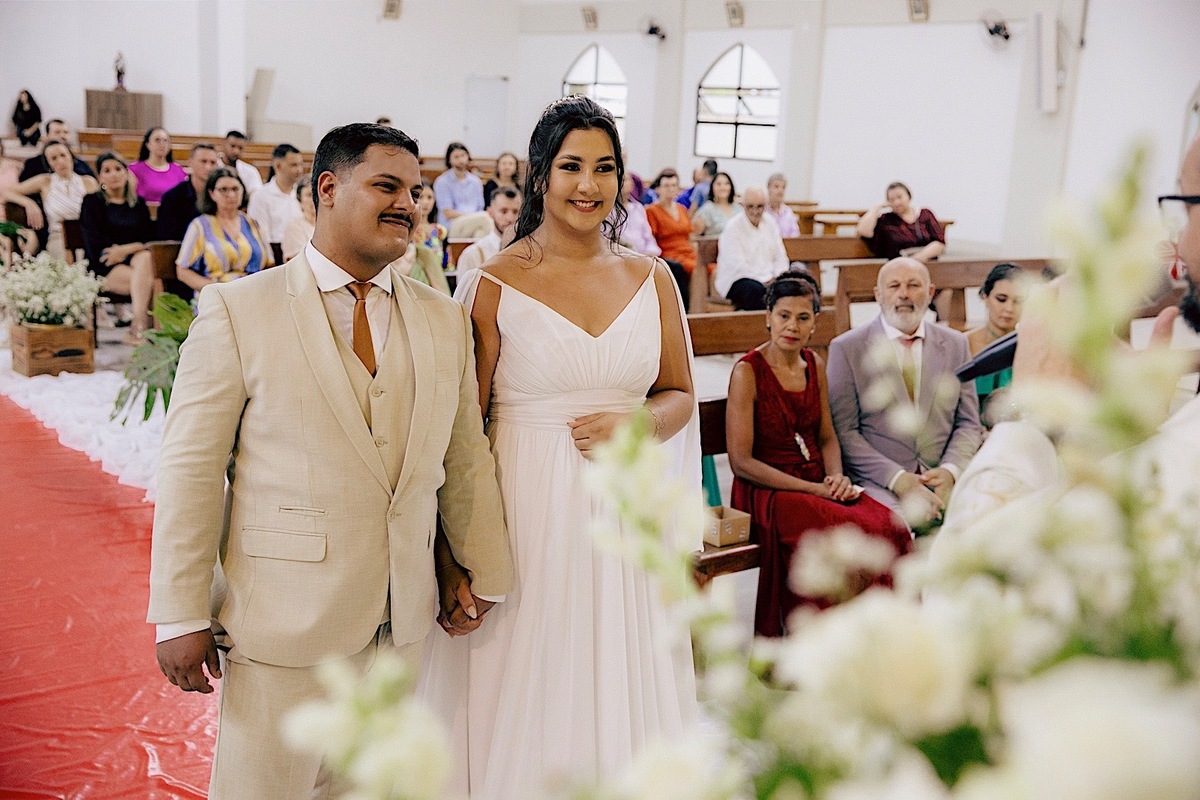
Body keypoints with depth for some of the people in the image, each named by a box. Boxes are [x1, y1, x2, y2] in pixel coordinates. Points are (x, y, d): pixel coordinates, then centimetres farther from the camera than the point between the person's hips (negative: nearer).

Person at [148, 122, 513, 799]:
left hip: (405, 622, 4)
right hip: (283, 622, -4)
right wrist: (182, 617, -8)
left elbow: (467, 458, 9)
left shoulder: (447, 319, 6)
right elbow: (192, 470, -8)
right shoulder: (238, 310, -7)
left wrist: (485, 576, 11)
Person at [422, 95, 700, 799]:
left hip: (624, 512, 3)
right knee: (526, 693, 7)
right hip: (526, 508, -3)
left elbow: (680, 395, 14)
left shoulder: (652, 279, 6)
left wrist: (634, 425, -9)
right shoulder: (496, 285, -5)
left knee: (619, 685, 12)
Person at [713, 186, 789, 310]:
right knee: (755, 290, -38)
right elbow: (738, 266, -14)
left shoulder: (770, 223, 12)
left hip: (769, 279, 5)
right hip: (737, 280, -5)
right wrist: (766, 281, -17)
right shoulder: (732, 228, -8)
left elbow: (780, 257, 14)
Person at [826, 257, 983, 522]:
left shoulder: (955, 344, 14)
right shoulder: (846, 348, 2)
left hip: (943, 477, 3)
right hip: (879, 481, -3)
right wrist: (897, 478, -14)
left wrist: (950, 470, -7)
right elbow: (844, 431, -3)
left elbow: (968, 423, 14)